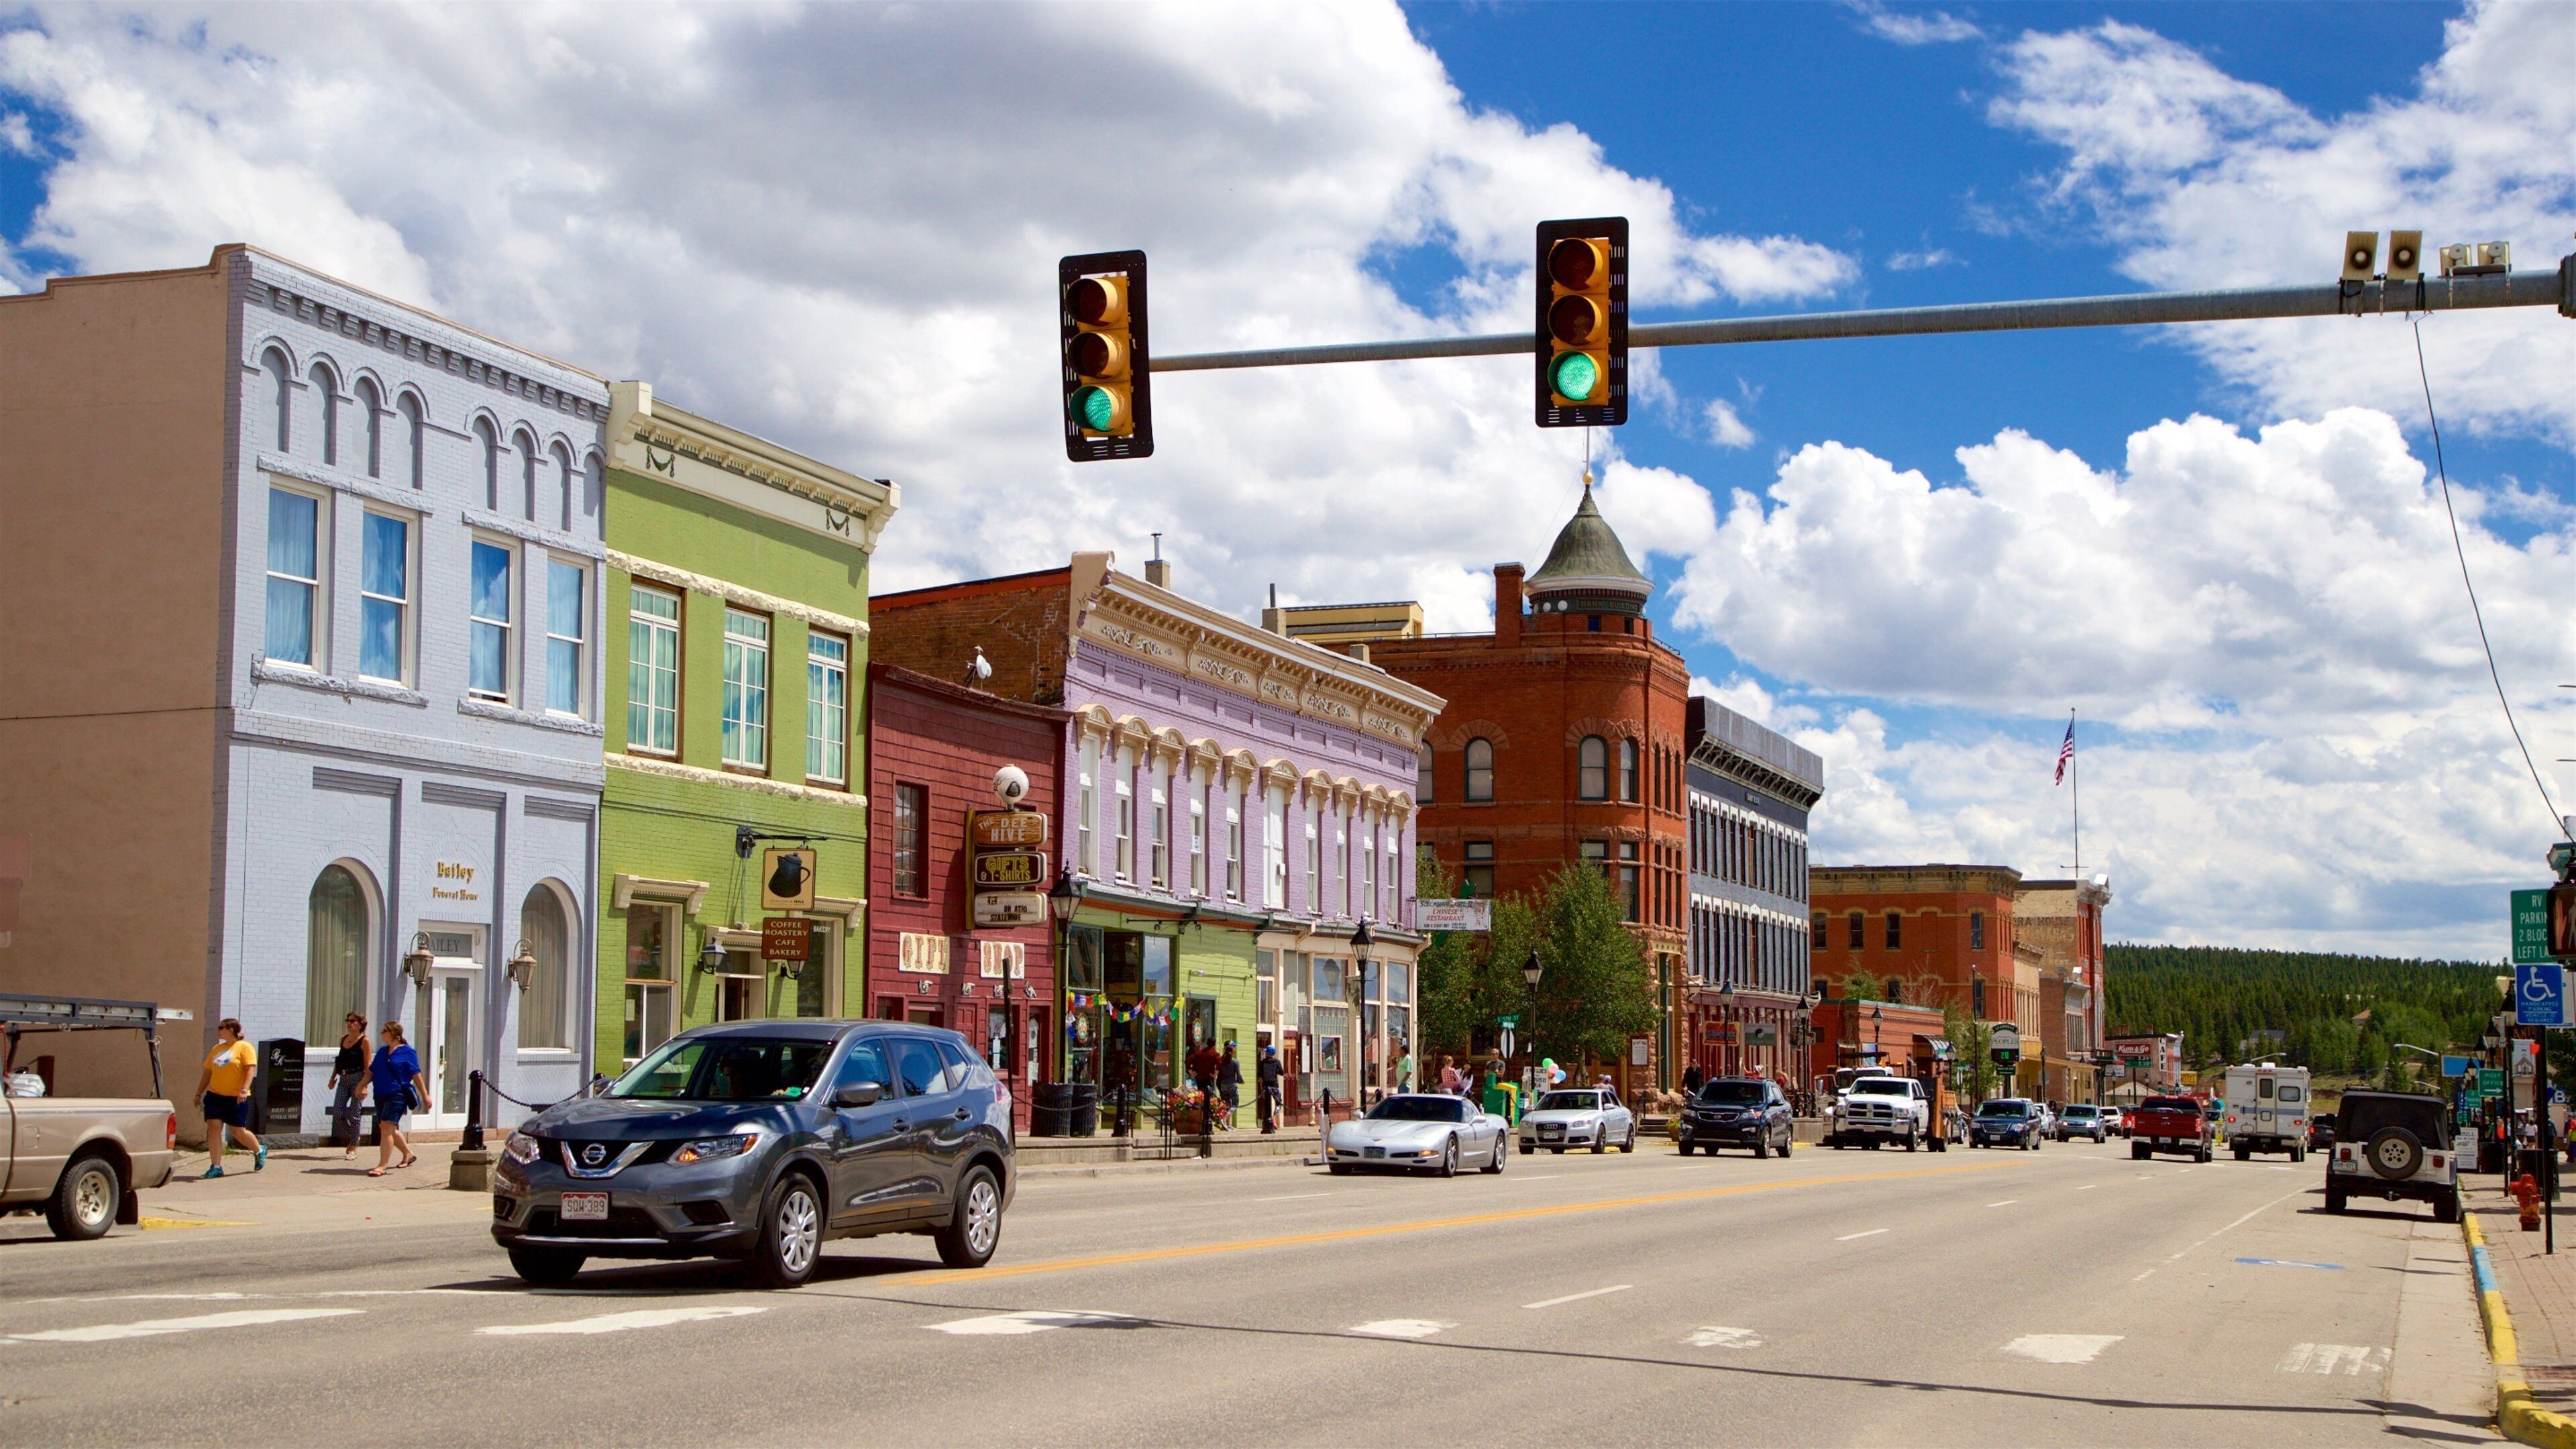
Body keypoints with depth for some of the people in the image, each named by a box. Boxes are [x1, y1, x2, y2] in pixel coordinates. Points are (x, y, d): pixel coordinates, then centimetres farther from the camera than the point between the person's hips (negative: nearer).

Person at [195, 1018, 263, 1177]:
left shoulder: (244, 1048, -5)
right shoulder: (217, 1049, 15)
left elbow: (250, 1069, -14)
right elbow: (208, 1072, 19)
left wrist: (244, 1090, -26)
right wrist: (199, 1093, 15)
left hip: (236, 1098, -6)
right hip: (215, 1096, 6)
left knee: (238, 1131, 1)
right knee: (214, 1128, -5)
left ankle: (260, 1151, 27)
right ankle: (216, 1167, -3)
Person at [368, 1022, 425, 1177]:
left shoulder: (407, 1052, -4)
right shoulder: (382, 1051, 16)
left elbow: (416, 1075, -3)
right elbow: (371, 1072, 17)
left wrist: (425, 1095, -2)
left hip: (397, 1095, -8)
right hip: (380, 1095, 8)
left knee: (387, 1128, -14)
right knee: (390, 1129, 15)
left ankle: (382, 1166, -14)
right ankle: (408, 1154, 36)